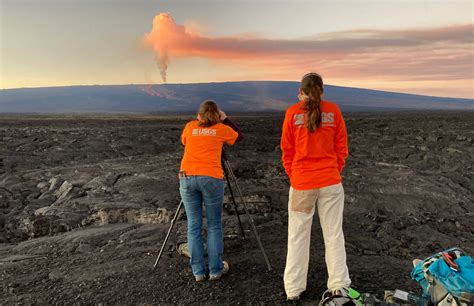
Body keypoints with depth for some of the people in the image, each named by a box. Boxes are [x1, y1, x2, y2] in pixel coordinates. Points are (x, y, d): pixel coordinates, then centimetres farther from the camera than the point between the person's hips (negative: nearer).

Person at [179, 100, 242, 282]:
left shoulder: (190, 126, 16)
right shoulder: (221, 129, 11)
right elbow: (239, 136, 28)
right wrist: (225, 119, 31)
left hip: (187, 177, 2)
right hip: (211, 178, -2)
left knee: (194, 226, 9)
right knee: (214, 226, 9)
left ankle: (198, 271, 14)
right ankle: (215, 270, 15)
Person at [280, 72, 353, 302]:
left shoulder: (292, 112, -3)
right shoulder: (333, 110, 0)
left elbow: (286, 149, 1)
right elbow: (341, 147, 4)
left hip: (301, 183, -1)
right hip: (330, 182, 1)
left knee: (298, 237, 9)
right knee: (333, 235, 11)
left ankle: (293, 289, 18)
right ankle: (339, 286, 20)